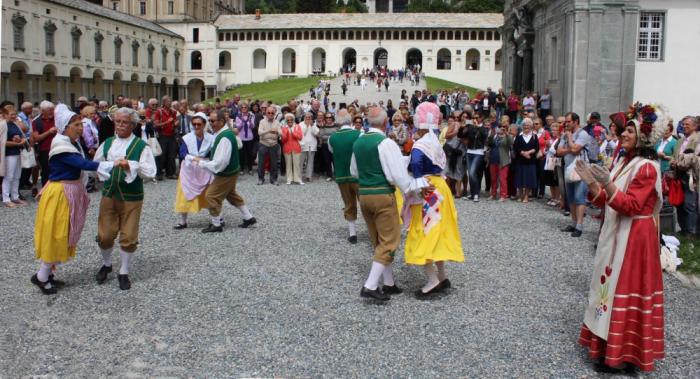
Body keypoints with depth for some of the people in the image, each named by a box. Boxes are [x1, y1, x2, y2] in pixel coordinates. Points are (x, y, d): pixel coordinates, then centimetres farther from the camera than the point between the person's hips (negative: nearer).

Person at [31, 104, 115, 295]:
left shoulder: (73, 143, 6)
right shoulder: (61, 145, -22)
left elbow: (82, 165, 7)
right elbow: (83, 164, -32)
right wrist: (113, 164, -36)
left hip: (72, 192, 9)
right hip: (60, 194, -9)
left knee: (64, 235, 15)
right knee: (55, 235, 1)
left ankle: (48, 273, 26)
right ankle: (41, 276, 14)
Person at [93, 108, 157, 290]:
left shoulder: (141, 146, -7)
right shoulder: (107, 143, 7)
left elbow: (150, 172, -17)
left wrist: (130, 165, -27)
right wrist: (100, 170, -2)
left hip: (131, 198, -4)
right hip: (108, 194, 4)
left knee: (128, 237, 1)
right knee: (105, 235, 8)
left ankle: (124, 272, 19)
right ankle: (106, 264, 35)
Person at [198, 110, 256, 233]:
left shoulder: (224, 138, -29)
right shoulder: (224, 132, 3)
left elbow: (219, 163, -31)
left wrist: (201, 162, -24)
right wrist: (204, 160, 6)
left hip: (226, 174, -10)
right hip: (230, 171, 10)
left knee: (211, 196, -1)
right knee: (231, 195, 24)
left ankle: (216, 225, 12)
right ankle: (249, 218, 34)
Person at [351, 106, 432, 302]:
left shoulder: (358, 142, 8)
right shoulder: (385, 143, -14)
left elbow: (354, 171, 19)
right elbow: (398, 174, -18)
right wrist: (419, 185, -10)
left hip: (363, 194, 7)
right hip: (383, 195, -7)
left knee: (378, 241, 16)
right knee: (388, 241, -1)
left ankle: (388, 282, 23)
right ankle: (370, 286, -8)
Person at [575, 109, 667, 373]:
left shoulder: (646, 167, -16)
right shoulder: (626, 163, 12)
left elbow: (631, 206, -23)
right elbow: (606, 201, 11)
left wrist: (607, 184, -33)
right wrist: (592, 183, -4)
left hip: (634, 238, -9)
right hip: (616, 234, 9)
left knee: (626, 291, -3)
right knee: (612, 286, 14)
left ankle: (624, 354, 6)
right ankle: (609, 341, 26)